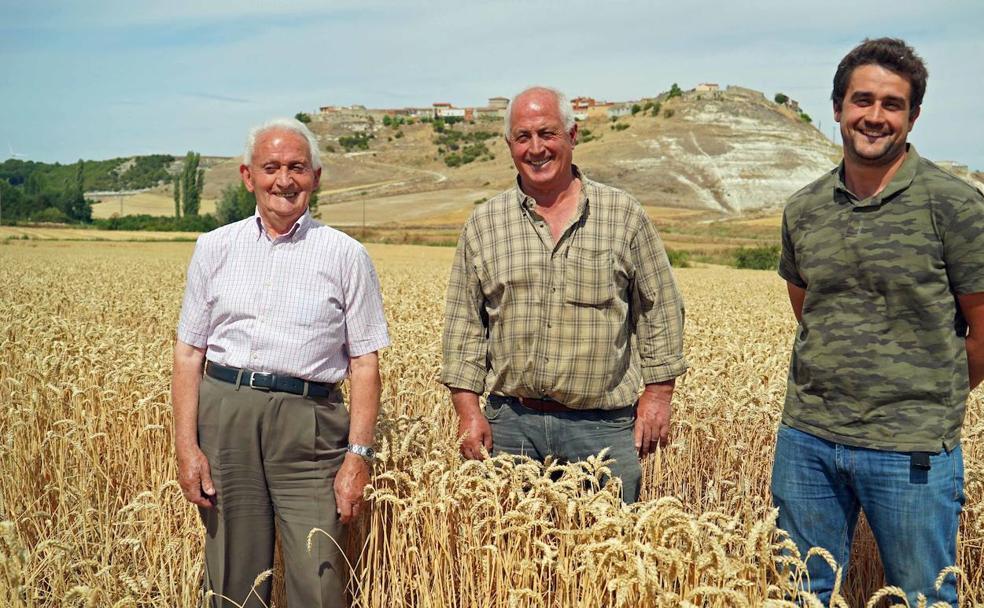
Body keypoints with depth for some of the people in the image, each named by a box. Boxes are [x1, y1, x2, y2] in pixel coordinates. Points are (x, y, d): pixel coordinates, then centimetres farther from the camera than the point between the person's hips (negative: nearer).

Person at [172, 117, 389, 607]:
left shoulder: (346, 256, 4)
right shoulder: (215, 248, 9)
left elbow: (364, 363, 2)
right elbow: (188, 352, 9)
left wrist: (358, 453, -6)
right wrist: (187, 445, 1)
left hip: (307, 422, -2)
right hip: (225, 415, 2)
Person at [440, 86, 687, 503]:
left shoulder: (625, 216, 2)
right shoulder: (483, 226, 6)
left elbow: (661, 309, 6)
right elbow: (463, 324, 7)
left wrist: (658, 394, 1)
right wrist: (467, 409, 1)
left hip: (603, 425, -1)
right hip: (511, 424, 1)